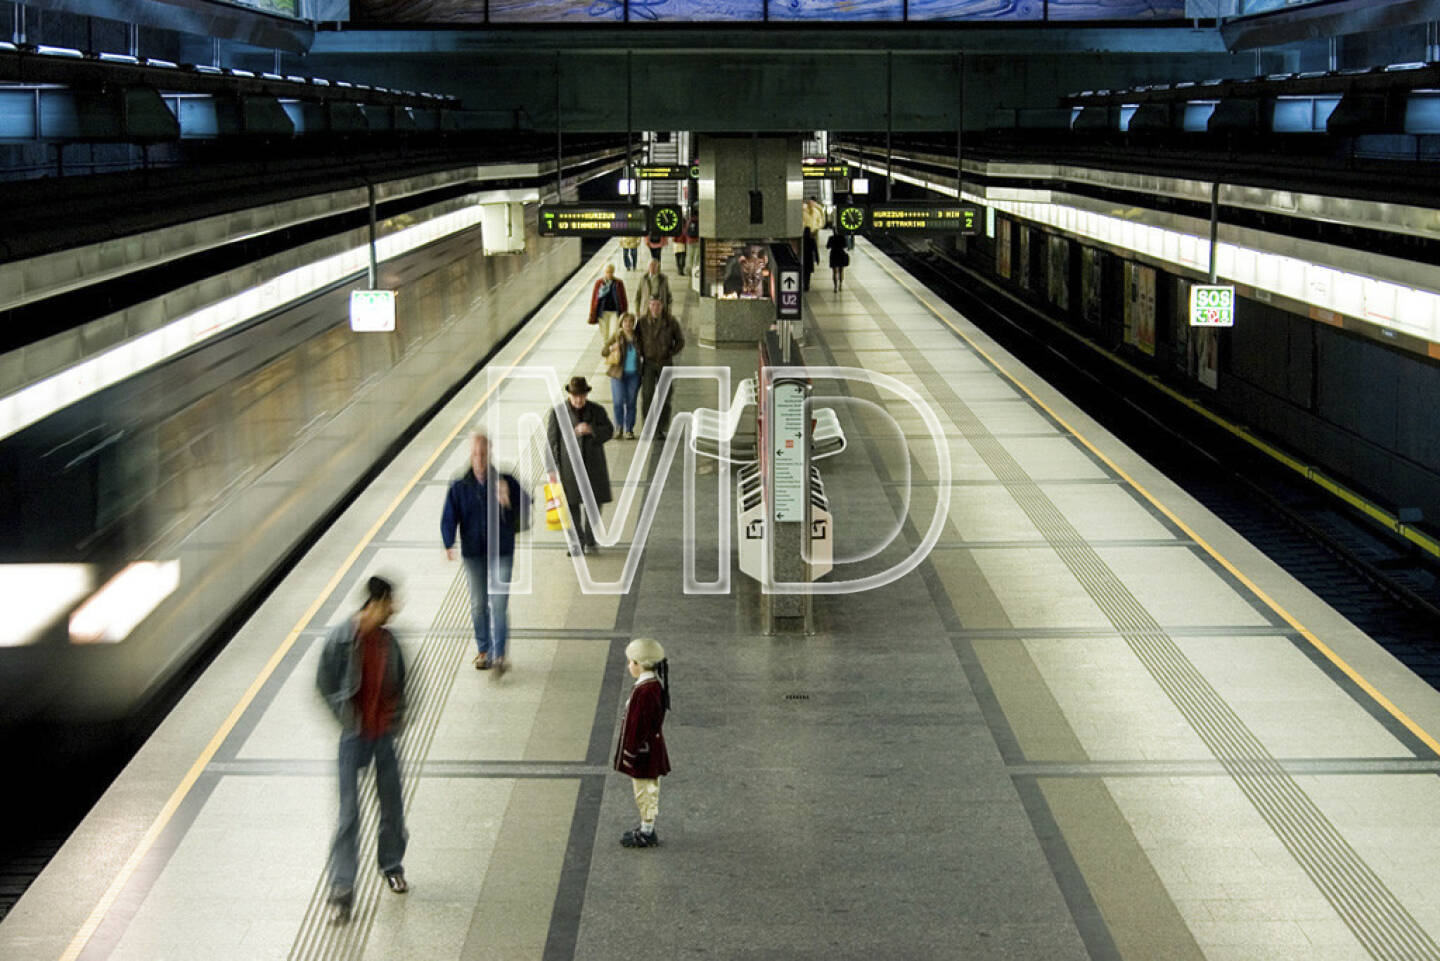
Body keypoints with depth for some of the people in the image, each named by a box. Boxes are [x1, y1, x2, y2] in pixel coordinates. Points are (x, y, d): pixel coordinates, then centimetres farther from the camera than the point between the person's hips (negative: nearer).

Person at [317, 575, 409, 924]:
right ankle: (342, 889, 0)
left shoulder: (388, 641, 1)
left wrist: (397, 713, 3)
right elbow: (325, 683, -5)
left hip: (386, 734, 4)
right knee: (349, 813, -4)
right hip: (355, 735, -4)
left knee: (392, 806, 14)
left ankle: (392, 866, 36)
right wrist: (347, 718, -10)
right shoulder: (341, 639, -13)